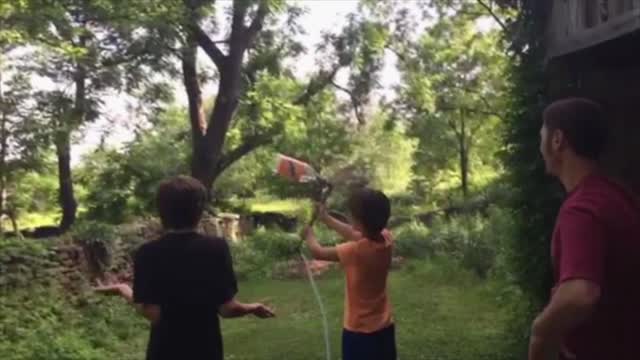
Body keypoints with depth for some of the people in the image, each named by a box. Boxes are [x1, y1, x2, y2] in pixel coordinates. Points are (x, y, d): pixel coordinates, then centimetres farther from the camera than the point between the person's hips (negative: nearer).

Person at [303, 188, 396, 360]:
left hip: (359, 332, -6)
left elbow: (318, 252, -10)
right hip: (385, 327, 6)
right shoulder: (386, 239, -9)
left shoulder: (356, 251, -26)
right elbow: (354, 234, 10)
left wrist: (309, 234, 11)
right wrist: (326, 218, 19)